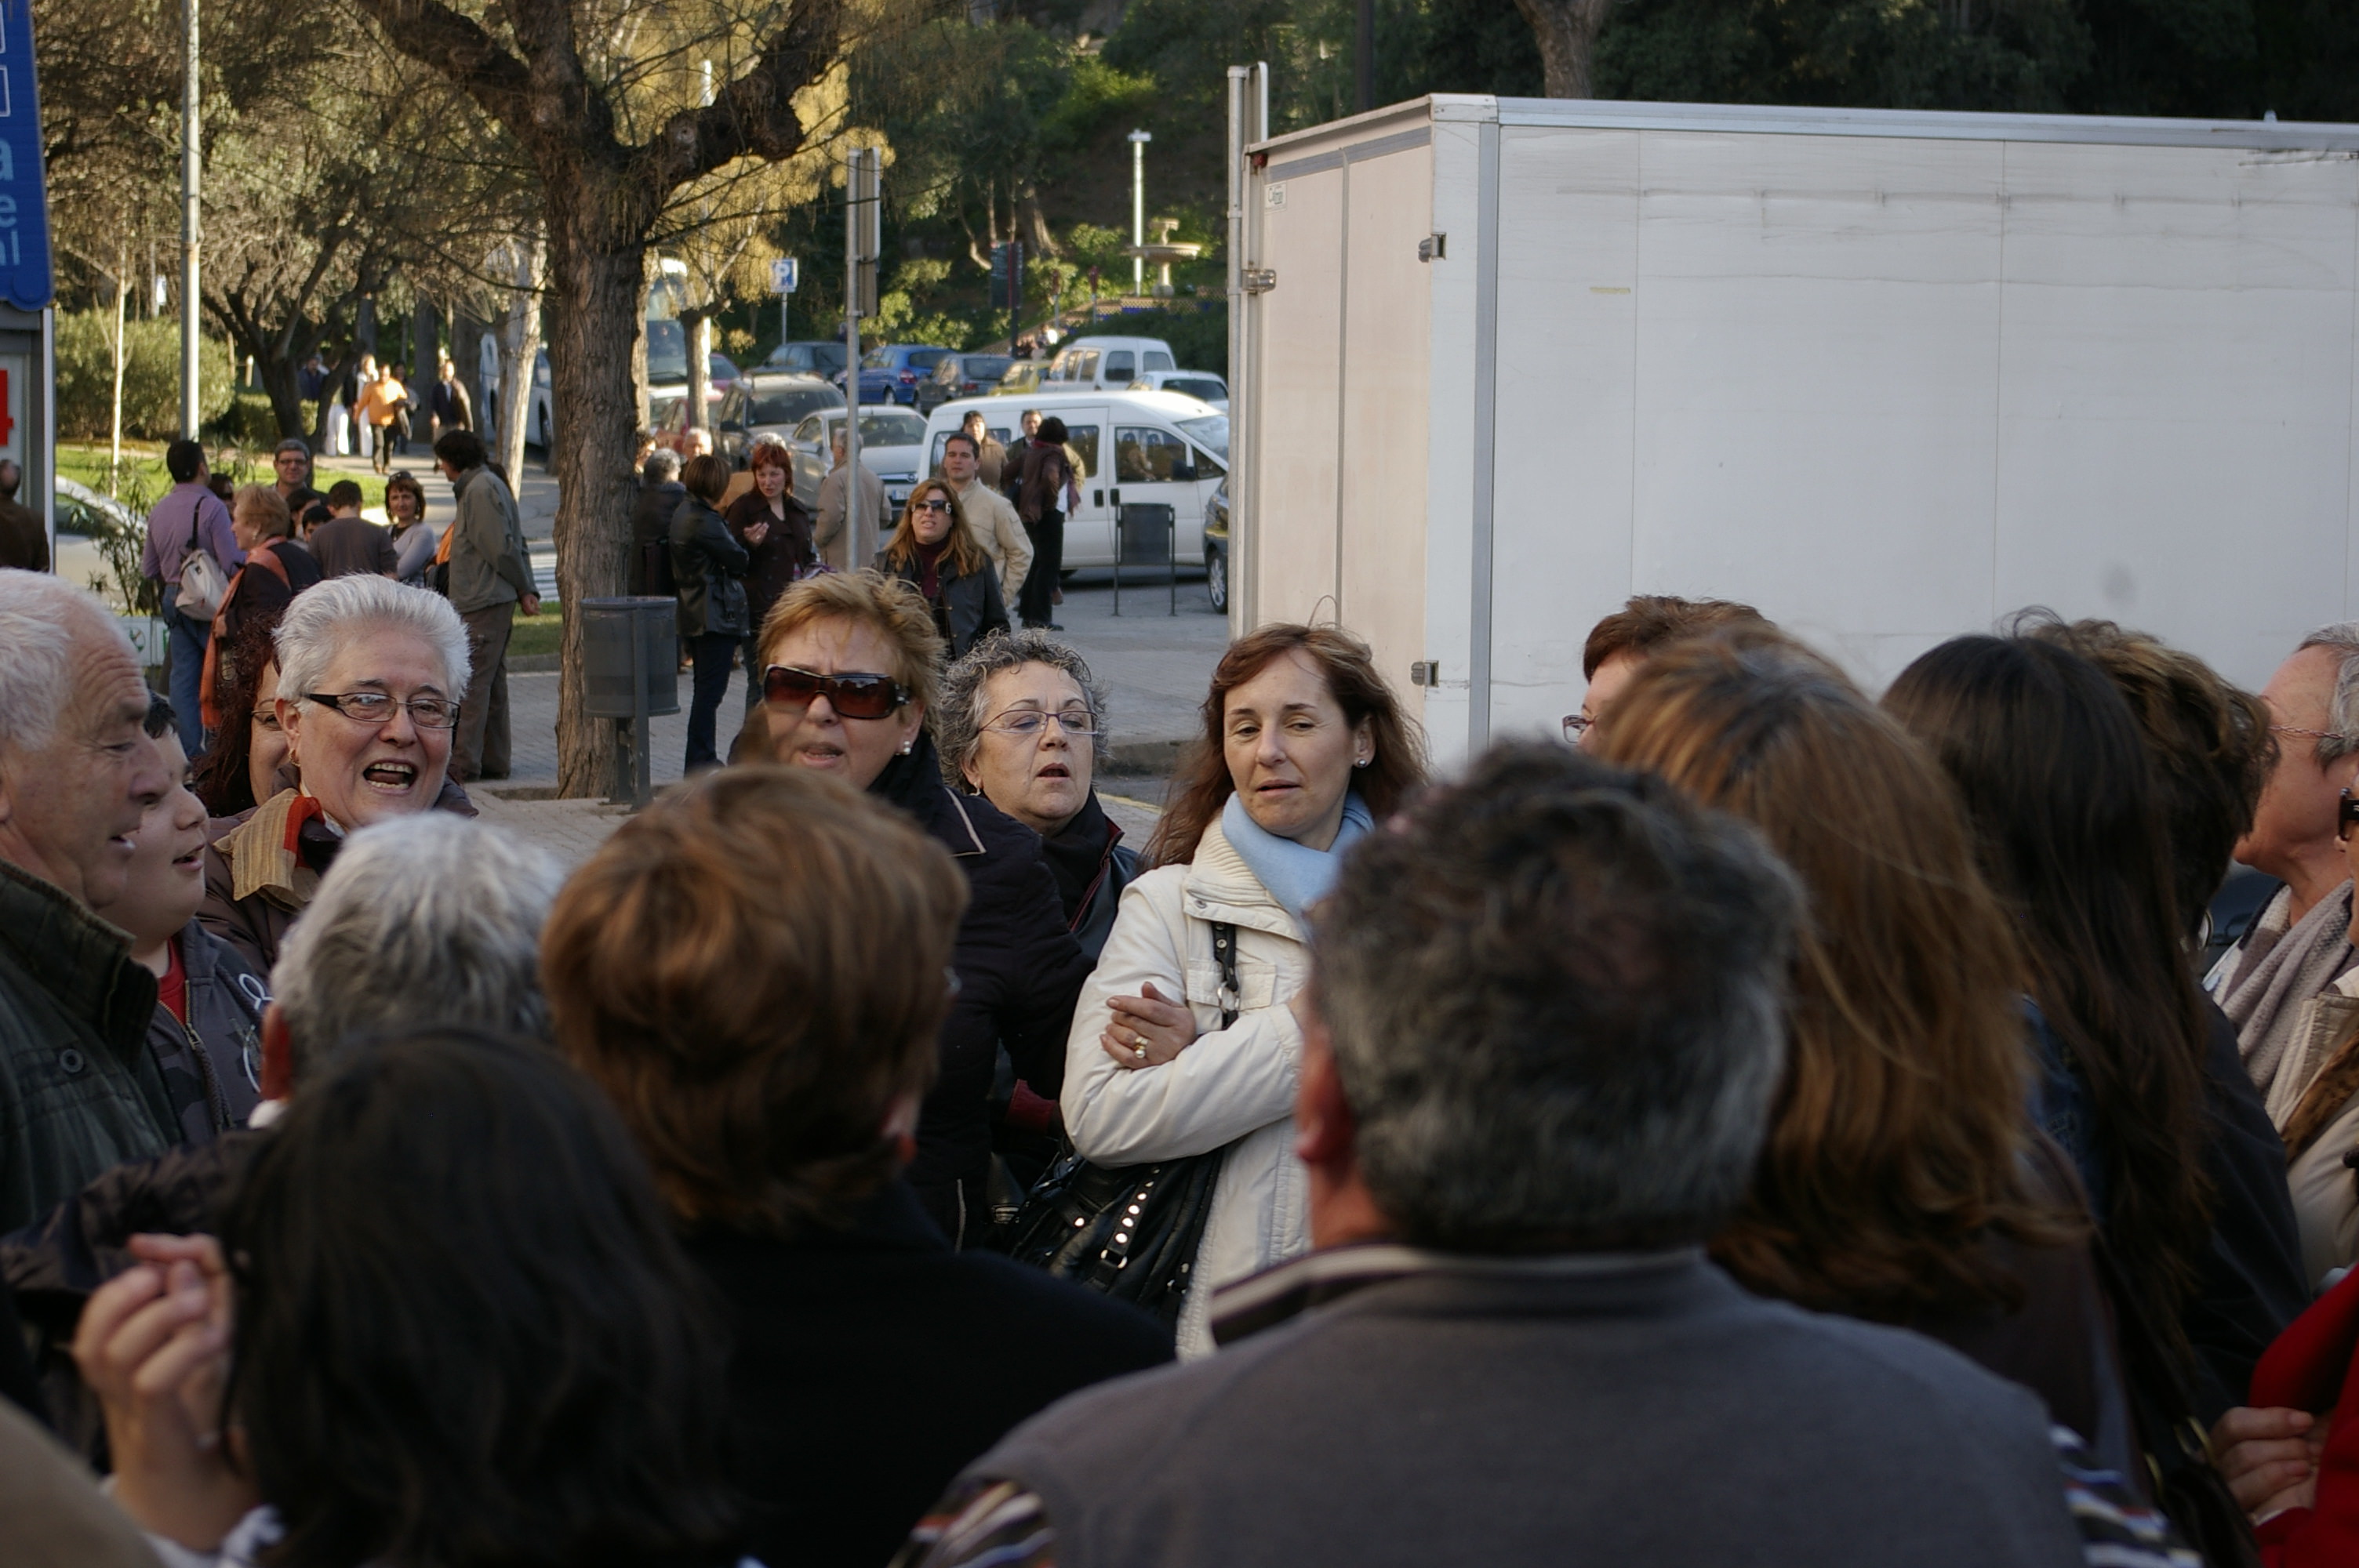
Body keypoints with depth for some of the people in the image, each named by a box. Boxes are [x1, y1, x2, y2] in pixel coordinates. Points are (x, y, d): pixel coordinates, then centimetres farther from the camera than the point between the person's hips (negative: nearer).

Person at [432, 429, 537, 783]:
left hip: (482, 603, -10)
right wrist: (526, 590, 10)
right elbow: (512, 546, 17)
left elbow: (501, 548, -17)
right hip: (492, 601, 10)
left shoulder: (480, 489, -12)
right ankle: (493, 761, 15)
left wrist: (523, 588, -7)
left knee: (472, 683, -11)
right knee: (492, 682, 12)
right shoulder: (488, 485, 19)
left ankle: (463, 763, -13)